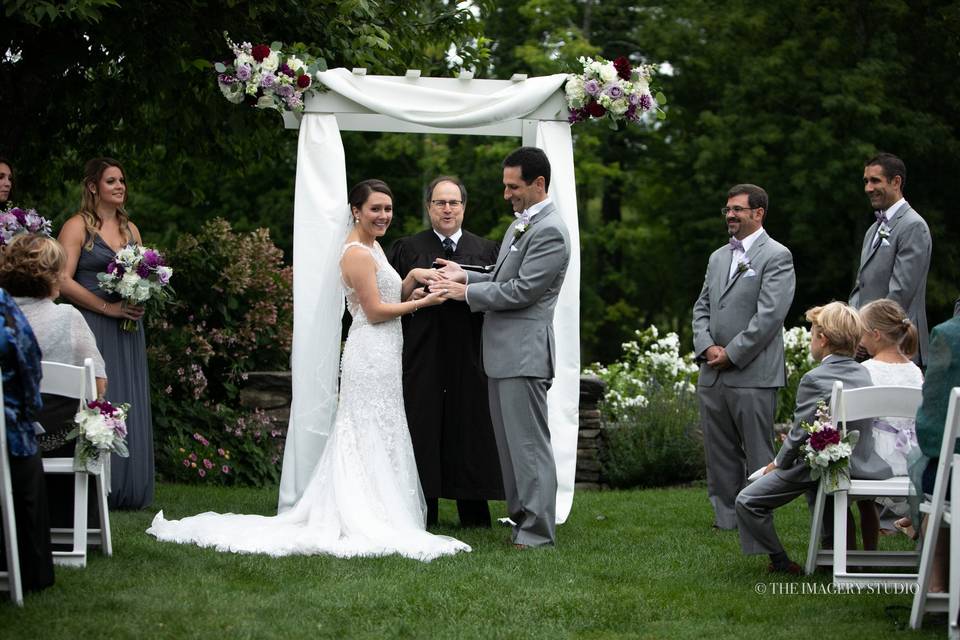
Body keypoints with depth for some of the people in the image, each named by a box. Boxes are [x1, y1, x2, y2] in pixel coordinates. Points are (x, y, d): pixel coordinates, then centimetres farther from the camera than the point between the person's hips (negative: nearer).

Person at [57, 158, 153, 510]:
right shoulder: (77, 227, -3)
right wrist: (108, 308, -16)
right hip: (92, 327, -6)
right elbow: (63, 280, -12)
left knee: (130, 407, 4)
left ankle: (127, 490, 9)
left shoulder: (130, 229, 17)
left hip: (127, 329, 6)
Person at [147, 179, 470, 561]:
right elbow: (375, 311, -17)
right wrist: (421, 302, -9)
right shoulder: (357, 254, -14)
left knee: (363, 440, 10)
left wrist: (408, 283, 1)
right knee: (374, 439, -8)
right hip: (371, 354, -10)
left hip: (382, 355, 10)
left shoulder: (373, 249, 18)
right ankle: (371, 523, -6)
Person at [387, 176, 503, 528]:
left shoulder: (486, 250, 13)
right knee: (423, 432, -2)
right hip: (422, 356, -1)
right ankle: (423, 510, 3)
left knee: (469, 430, 1)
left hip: (469, 356, 1)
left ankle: (473, 512, 7)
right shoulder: (407, 249, 11)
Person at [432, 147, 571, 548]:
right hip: (503, 351, 10)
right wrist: (467, 277, 7)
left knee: (529, 442, -7)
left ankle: (537, 533, -3)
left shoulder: (549, 232, -14)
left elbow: (522, 290, -18)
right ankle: (521, 519, 20)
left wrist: (467, 292, -10)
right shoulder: (519, 226, 18)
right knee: (509, 441, 13)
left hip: (524, 352, -10)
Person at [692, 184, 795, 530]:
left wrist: (732, 355, -13)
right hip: (713, 373, 7)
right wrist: (707, 347, -2)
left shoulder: (776, 256, -5)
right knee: (719, 452, 9)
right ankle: (725, 517, 16)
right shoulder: (718, 257, 19)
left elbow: (769, 315, -14)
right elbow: (702, 308, 17)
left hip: (753, 375, -7)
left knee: (758, 453, -3)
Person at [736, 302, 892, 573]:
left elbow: (801, 433, -16)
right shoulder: (863, 374, 4)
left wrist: (780, 462, 3)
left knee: (747, 501, 2)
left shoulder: (814, 379, -18)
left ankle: (780, 561, 6)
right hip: (863, 464, 8)